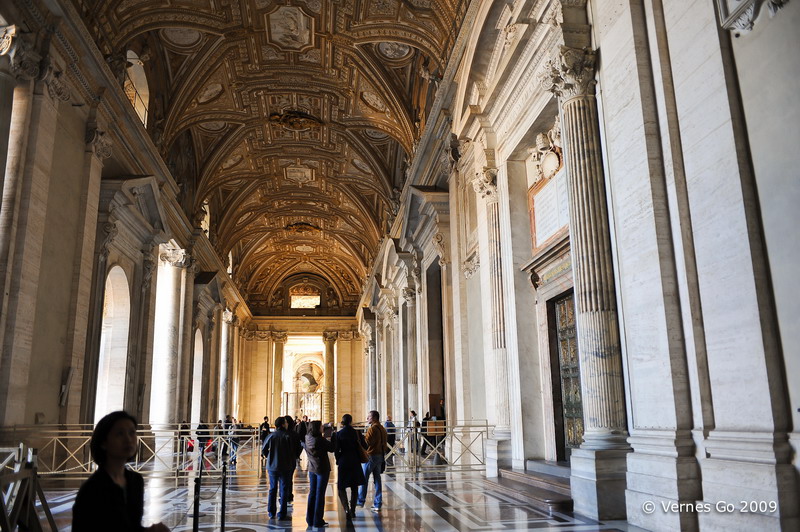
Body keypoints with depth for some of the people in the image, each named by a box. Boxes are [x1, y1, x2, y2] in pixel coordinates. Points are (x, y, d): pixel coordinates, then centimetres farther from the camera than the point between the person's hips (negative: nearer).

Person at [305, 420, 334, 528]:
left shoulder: (307, 439, -1)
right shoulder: (320, 440, -21)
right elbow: (332, 448, -13)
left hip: (312, 469, 6)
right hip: (322, 469, -6)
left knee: (312, 493, 14)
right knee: (320, 494, 1)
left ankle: (310, 519, 20)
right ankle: (318, 521, 6)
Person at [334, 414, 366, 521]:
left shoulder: (338, 434, -8)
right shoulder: (356, 433, -4)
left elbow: (336, 450, -7)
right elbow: (362, 447, -1)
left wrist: (338, 461, 9)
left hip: (343, 462, -2)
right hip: (355, 462, 2)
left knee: (341, 488, 5)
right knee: (354, 488, 15)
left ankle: (347, 509, -14)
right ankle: (352, 511, 20)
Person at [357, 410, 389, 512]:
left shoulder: (372, 429, -16)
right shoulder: (382, 429, 11)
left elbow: (366, 442, -19)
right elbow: (384, 442, 14)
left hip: (371, 455, -8)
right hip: (380, 456, 8)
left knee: (364, 479, 5)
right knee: (377, 479, 8)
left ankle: (360, 500, 14)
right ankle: (377, 504, 9)